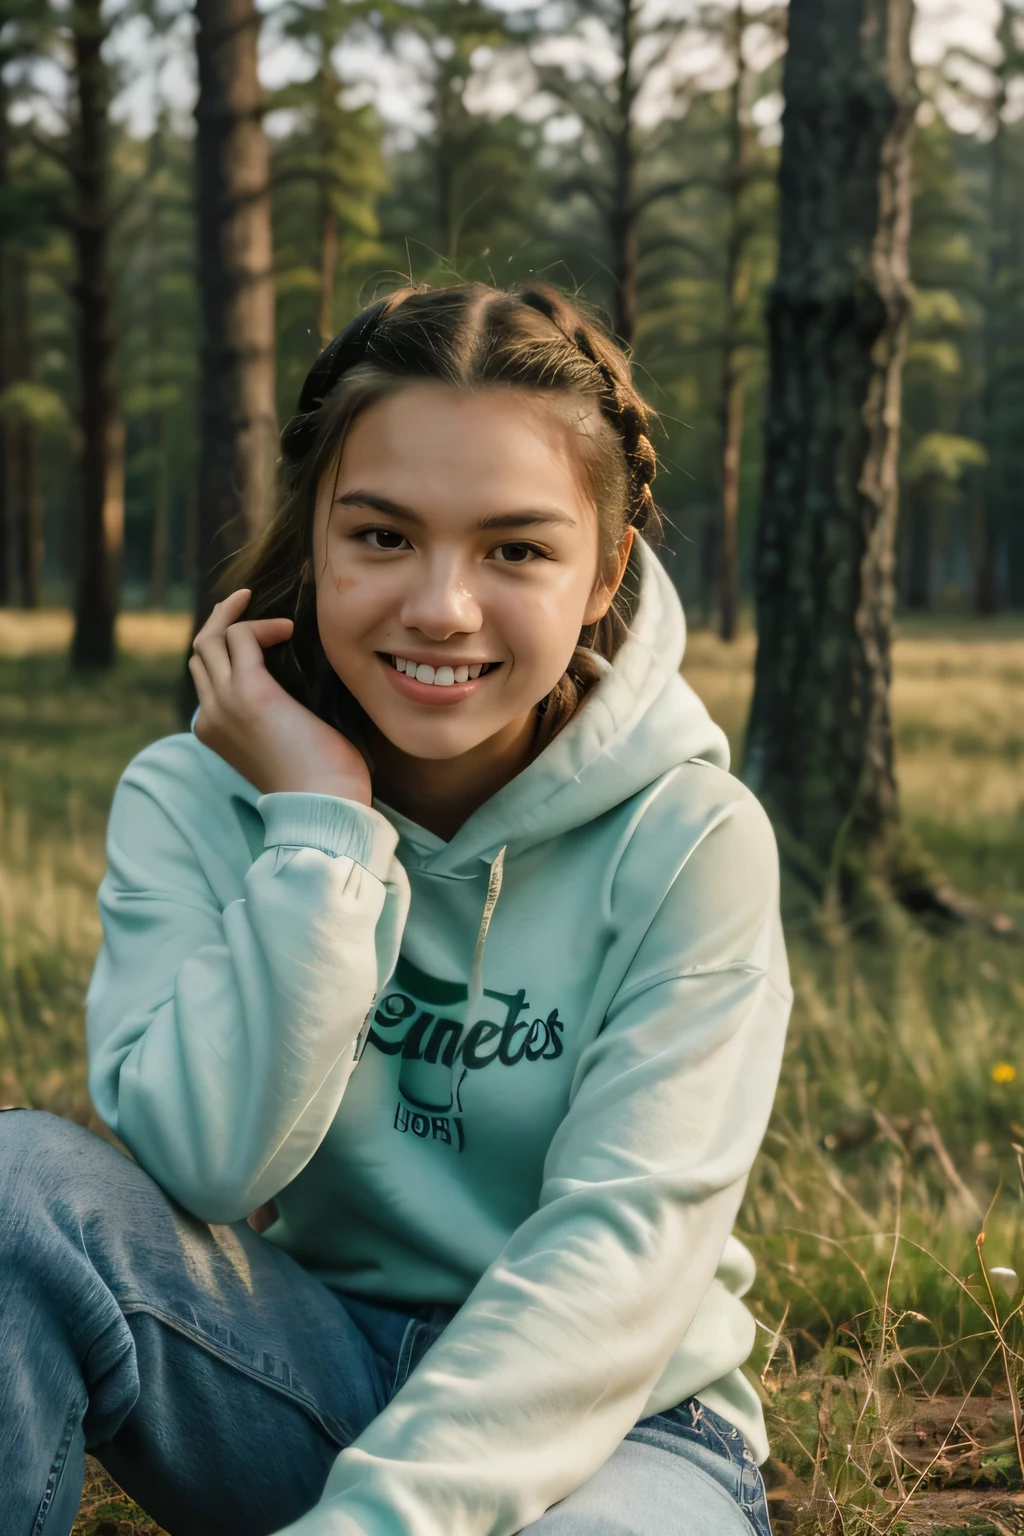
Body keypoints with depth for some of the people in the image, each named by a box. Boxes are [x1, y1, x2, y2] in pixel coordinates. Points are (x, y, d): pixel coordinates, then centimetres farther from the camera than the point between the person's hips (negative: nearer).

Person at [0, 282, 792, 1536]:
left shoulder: (688, 840, -11)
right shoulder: (191, 802, -5)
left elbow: (621, 1240, -17)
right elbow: (207, 1164, -17)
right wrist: (320, 826, -21)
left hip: (607, 1416, -2)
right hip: (313, 1366, 2)